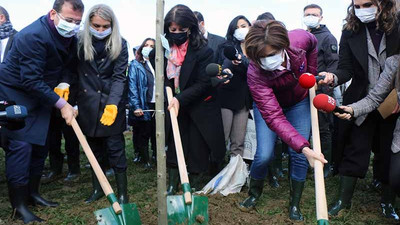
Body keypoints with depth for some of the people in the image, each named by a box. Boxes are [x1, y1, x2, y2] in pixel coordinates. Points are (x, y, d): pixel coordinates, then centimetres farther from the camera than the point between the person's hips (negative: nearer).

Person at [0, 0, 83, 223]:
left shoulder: (69, 35, -4)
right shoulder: (33, 36, -28)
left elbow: (69, 63, 10)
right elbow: (31, 80, -31)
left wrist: (64, 83, -10)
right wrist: (62, 104, -28)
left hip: (41, 94, 8)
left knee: (40, 144, 10)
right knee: (21, 145, -11)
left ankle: (32, 192, 25)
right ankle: (19, 205, 0)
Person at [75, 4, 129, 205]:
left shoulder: (119, 44, -5)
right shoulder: (80, 42, 0)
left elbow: (119, 77, -12)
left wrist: (112, 104, -24)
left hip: (112, 103, -3)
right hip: (88, 103, 3)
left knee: (115, 148, 1)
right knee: (94, 149, 13)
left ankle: (122, 192, 13)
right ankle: (97, 188, 29)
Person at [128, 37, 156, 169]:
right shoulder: (135, 64, 0)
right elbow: (132, 86, -8)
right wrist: (136, 106, -17)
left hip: (157, 105, 4)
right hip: (143, 106, -4)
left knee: (156, 134, 12)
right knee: (143, 135, 7)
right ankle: (145, 161, 20)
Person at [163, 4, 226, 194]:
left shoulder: (203, 50, -16)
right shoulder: (166, 49, -1)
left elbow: (203, 84, -18)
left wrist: (180, 99, -25)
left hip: (199, 110, -4)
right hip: (175, 108, 4)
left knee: (197, 154, 6)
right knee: (173, 148, 11)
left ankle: (194, 189, 24)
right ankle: (172, 184, 28)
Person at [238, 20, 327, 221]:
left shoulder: (299, 39, -29)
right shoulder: (255, 74, -38)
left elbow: (312, 43, -1)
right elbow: (273, 116, -42)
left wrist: (311, 73, -3)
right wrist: (303, 146, -51)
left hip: (299, 103, 3)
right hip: (268, 105, -2)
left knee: (298, 156, -3)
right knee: (264, 155, -13)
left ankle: (295, 205, 16)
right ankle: (254, 194, 18)